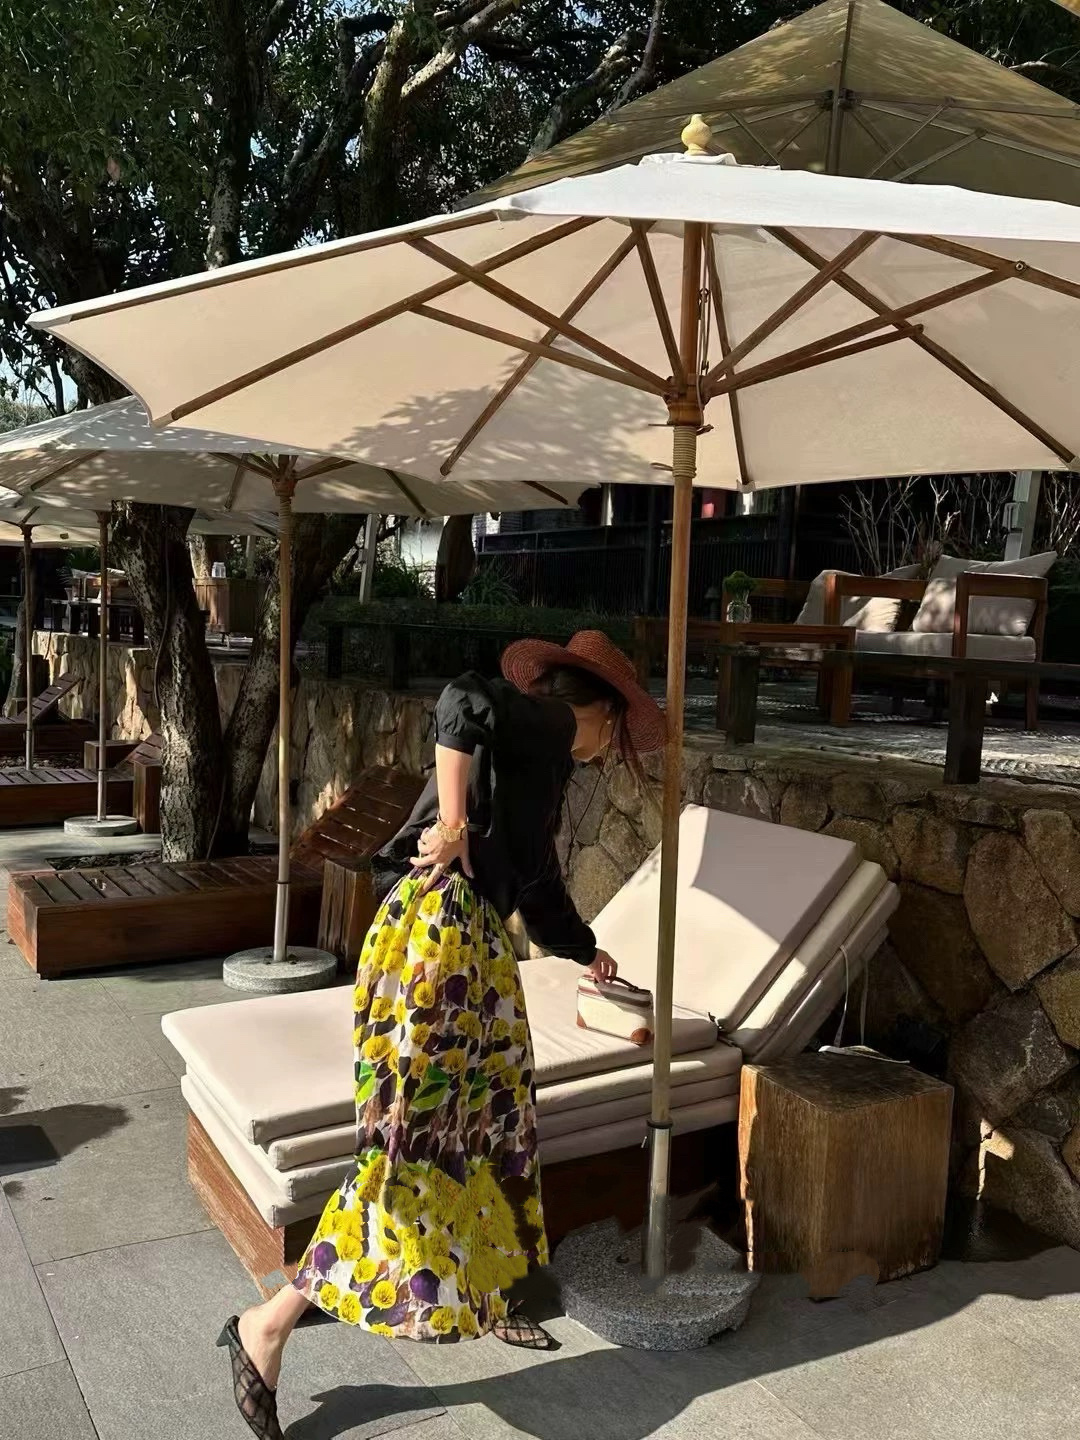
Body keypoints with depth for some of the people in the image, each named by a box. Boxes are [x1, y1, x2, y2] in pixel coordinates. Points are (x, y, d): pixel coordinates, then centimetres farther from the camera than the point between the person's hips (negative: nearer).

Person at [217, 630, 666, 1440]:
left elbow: (538, 884, 34)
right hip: (441, 926, -10)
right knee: (418, 1141, -8)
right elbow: (466, 702, -26)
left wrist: (587, 952, 50)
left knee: (488, 1119, 17)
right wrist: (453, 825, -23)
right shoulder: (549, 723, -3)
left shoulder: (545, 765, 24)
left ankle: (480, 1302, 32)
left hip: (480, 939, 10)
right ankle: (269, 1326, 1)